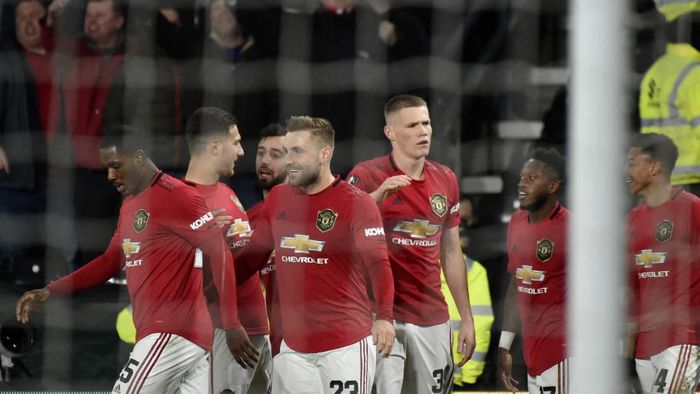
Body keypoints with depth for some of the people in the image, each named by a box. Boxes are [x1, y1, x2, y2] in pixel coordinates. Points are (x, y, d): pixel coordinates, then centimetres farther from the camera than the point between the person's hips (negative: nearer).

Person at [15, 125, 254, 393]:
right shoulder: (130, 203, 19)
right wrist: (50, 291, 17)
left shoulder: (175, 196, -12)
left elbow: (220, 252, -16)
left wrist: (231, 324, -18)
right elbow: (111, 261, 26)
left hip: (172, 335, -9)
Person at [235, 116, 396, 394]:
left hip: (346, 346, -5)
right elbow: (252, 256, 19)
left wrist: (384, 317, -26)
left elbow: (378, 264, -13)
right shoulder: (278, 198, 10)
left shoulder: (356, 203, -7)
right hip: (293, 346, 5)